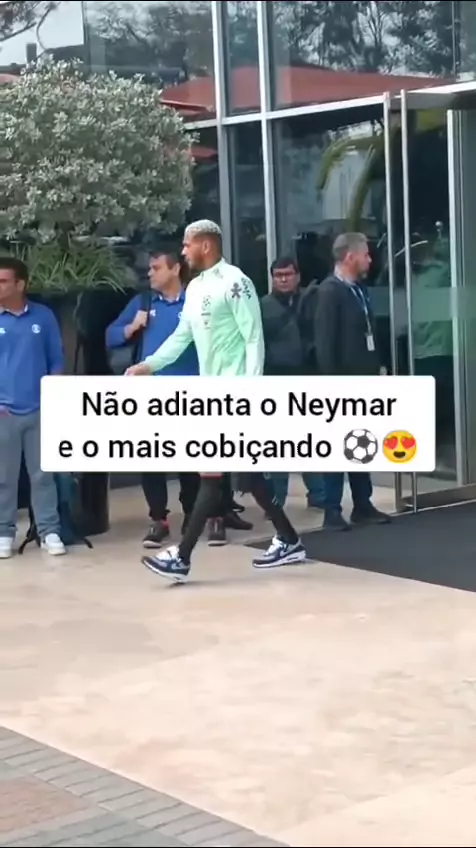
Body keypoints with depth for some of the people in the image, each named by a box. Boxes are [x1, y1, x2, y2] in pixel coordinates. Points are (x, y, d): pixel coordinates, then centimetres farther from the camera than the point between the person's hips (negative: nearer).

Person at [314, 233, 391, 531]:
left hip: (364, 380, 8)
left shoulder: (360, 289, 13)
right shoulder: (330, 291, -11)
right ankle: (333, 510, 3)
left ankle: (363, 505, 20)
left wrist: (377, 369, 10)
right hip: (341, 383, -8)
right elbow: (324, 342, -16)